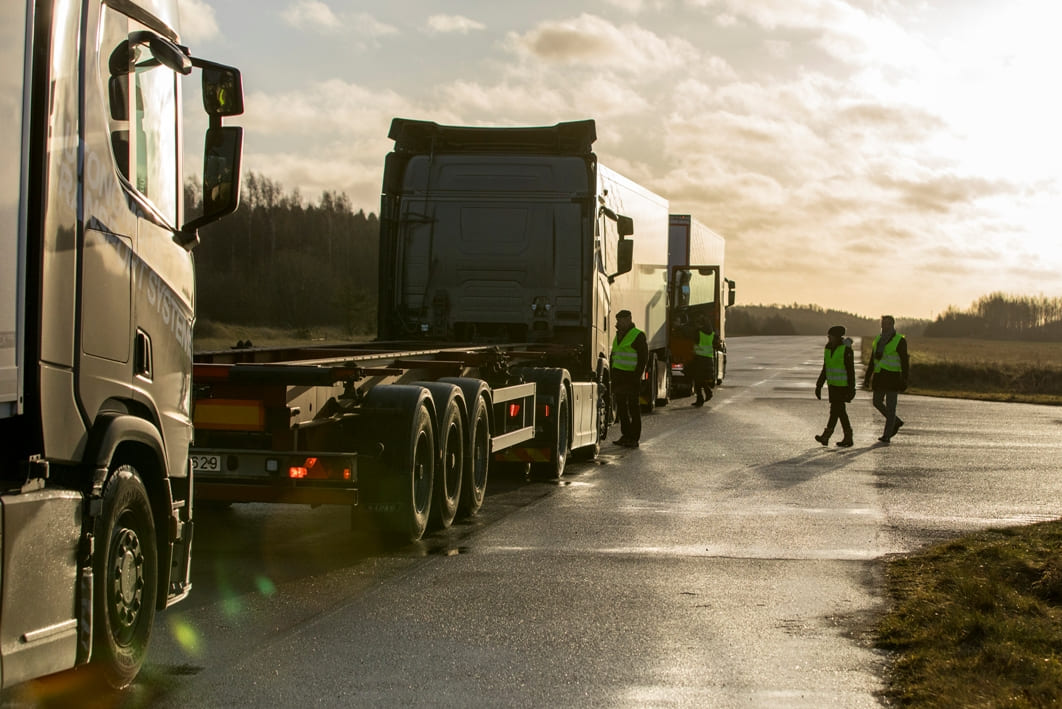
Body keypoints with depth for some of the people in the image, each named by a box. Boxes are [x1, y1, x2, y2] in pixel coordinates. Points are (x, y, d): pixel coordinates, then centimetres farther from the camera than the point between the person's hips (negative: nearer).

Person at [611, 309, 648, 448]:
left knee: (634, 407, -4)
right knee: (621, 406, 9)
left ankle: (634, 439, -2)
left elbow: (644, 357, -11)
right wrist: (613, 376, 16)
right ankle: (625, 435, 17)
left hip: (630, 376, -8)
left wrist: (637, 376, -16)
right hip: (618, 375, 8)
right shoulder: (618, 336, 17)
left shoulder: (637, 336, -8)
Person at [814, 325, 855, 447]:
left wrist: (851, 389, -16)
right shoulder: (828, 349, 7)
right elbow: (825, 369, 14)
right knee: (840, 410, 9)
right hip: (833, 384, 8)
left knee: (835, 409, -11)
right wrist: (819, 386, 11)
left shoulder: (846, 349, -14)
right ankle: (848, 438, 15)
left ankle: (826, 436, -13)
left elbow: (850, 370, -14)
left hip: (843, 385, -8)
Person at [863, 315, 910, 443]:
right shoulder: (878, 340, 12)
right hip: (879, 377, 7)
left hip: (893, 377, -7)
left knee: (890, 406, -5)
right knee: (877, 403, 10)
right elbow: (872, 361, 16)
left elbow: (904, 362, -9)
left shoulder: (899, 341, -6)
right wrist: (867, 378, 13)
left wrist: (904, 381, -14)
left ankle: (887, 435, -1)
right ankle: (896, 422, 29)